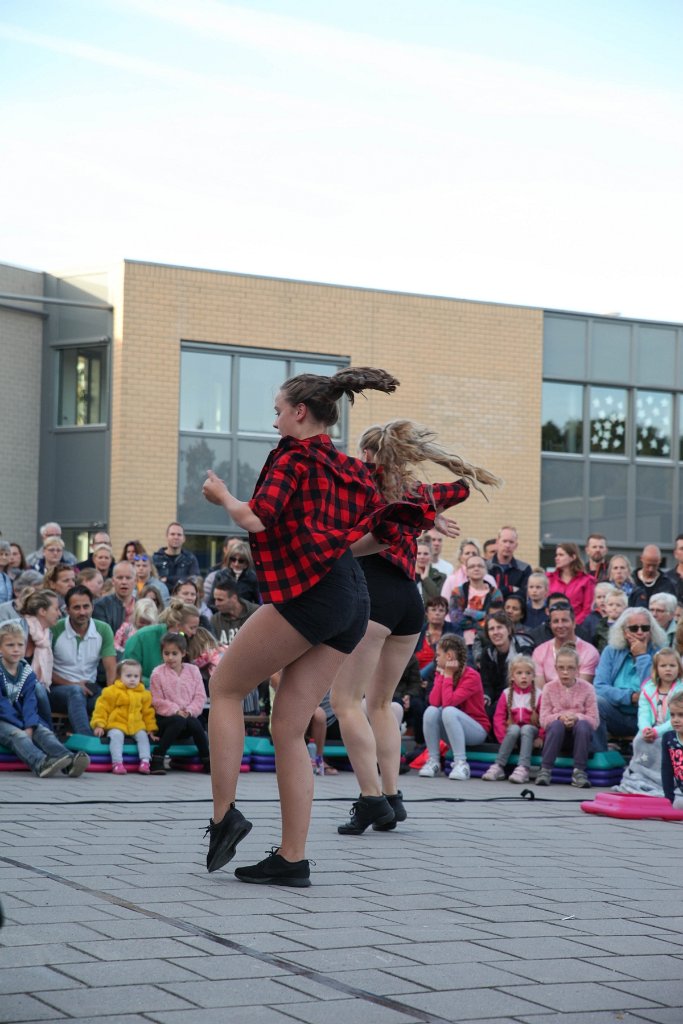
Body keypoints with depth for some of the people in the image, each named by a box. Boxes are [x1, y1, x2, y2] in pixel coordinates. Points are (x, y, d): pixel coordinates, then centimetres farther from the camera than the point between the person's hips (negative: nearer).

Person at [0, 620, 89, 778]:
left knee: (44, 732, -22)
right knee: (17, 735, -34)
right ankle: (41, 764, -62)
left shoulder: (27, 673, 8)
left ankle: (69, 762, -49)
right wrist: (22, 727, -19)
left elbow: (29, 702, -2)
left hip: (21, 719, 5)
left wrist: (29, 727, -20)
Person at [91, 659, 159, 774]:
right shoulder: (111, 691, -2)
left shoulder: (144, 694, 11)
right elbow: (102, 708, -2)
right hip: (116, 724, -4)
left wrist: (151, 729, 13)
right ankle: (117, 763, -34)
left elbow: (148, 712, 17)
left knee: (143, 736, -20)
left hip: (136, 725, 4)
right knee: (116, 735, -30)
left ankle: (145, 761, -19)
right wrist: (99, 725, -9)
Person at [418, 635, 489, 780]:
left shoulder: (472, 676, -16)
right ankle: (433, 761, -17)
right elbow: (434, 702, -15)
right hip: (452, 731, 5)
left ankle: (461, 763, -31)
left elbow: (449, 702, -28)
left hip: (476, 730, -5)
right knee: (431, 711, -23)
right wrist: (442, 675, -12)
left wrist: (448, 676, -18)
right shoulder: (442, 673, 2)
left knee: (449, 711, -33)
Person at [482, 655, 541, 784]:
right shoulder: (507, 694, 5)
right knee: (514, 728, -31)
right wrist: (504, 738, -12)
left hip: (531, 731, -1)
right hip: (511, 733, 1)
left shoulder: (538, 695, 1)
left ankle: (523, 768, -45)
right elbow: (498, 718, -1)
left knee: (526, 728, -32)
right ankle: (498, 767, -35)